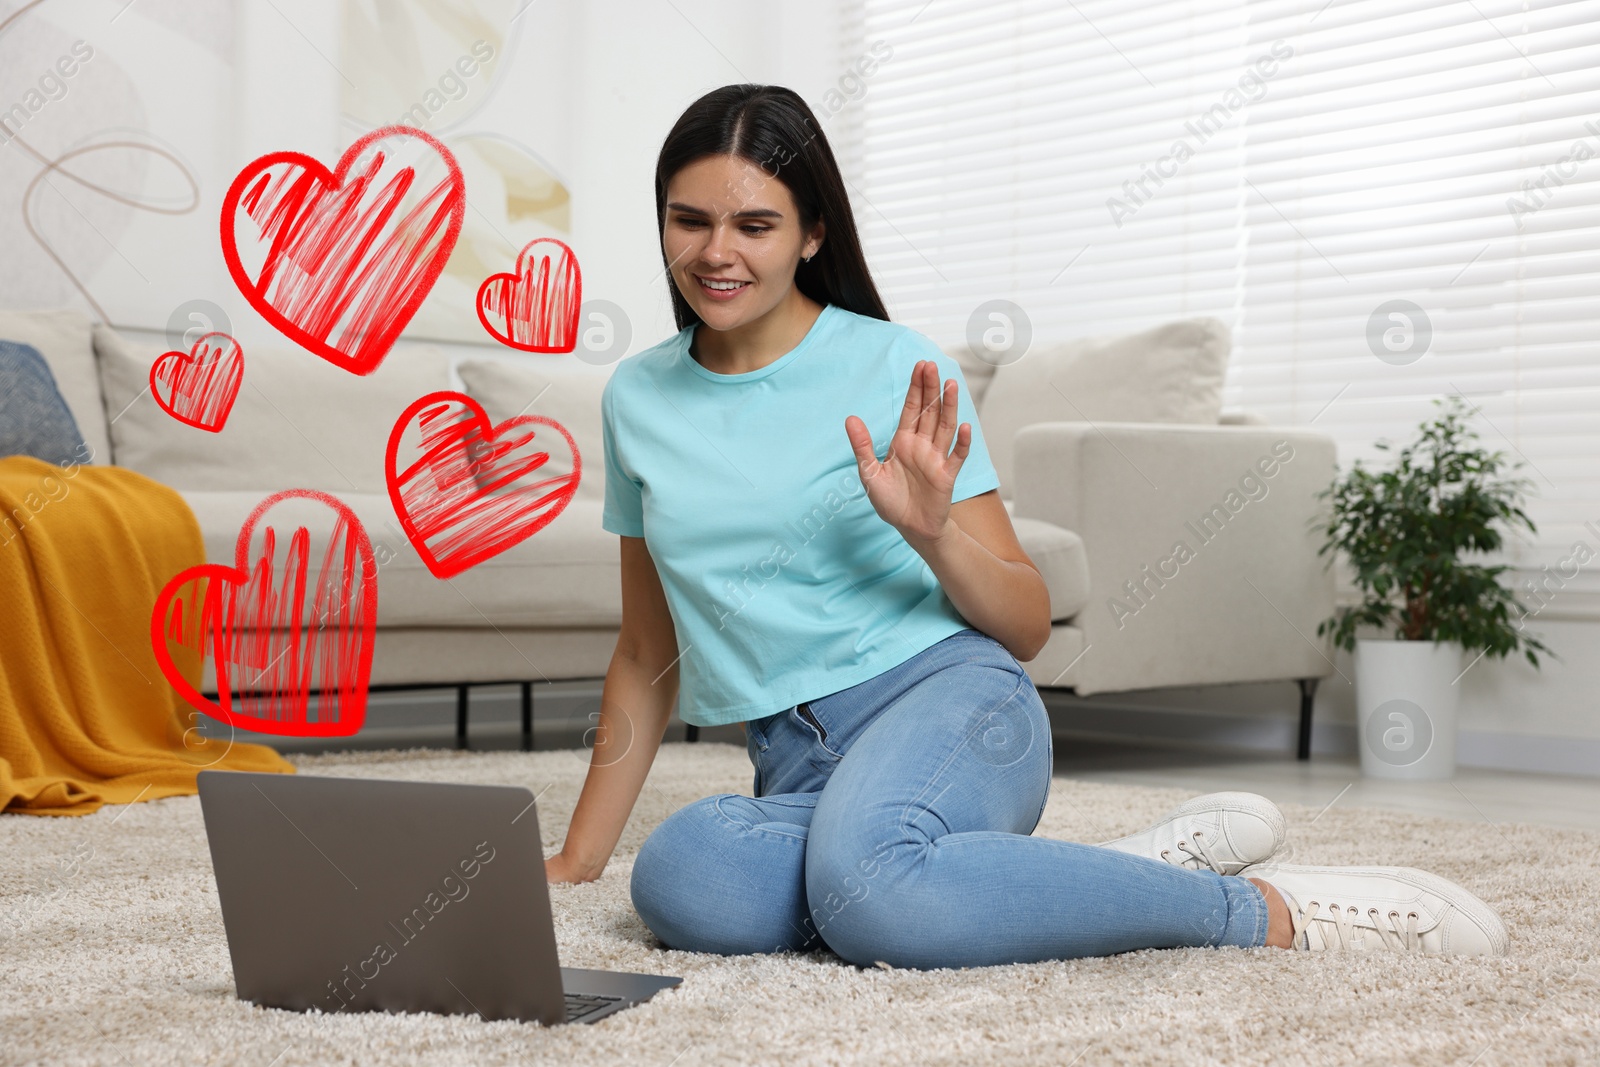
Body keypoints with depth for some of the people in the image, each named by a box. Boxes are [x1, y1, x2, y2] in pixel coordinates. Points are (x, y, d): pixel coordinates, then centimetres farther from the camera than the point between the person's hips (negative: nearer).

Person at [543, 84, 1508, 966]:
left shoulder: (895, 368, 0)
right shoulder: (638, 399, 12)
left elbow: (1028, 627, 2)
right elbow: (648, 656, 19)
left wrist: (933, 530, -17)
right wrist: (576, 862, 16)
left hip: (947, 697, -4)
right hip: (797, 767, 4)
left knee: (863, 888, -41)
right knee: (679, 878, -35)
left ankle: (1267, 911, -19)